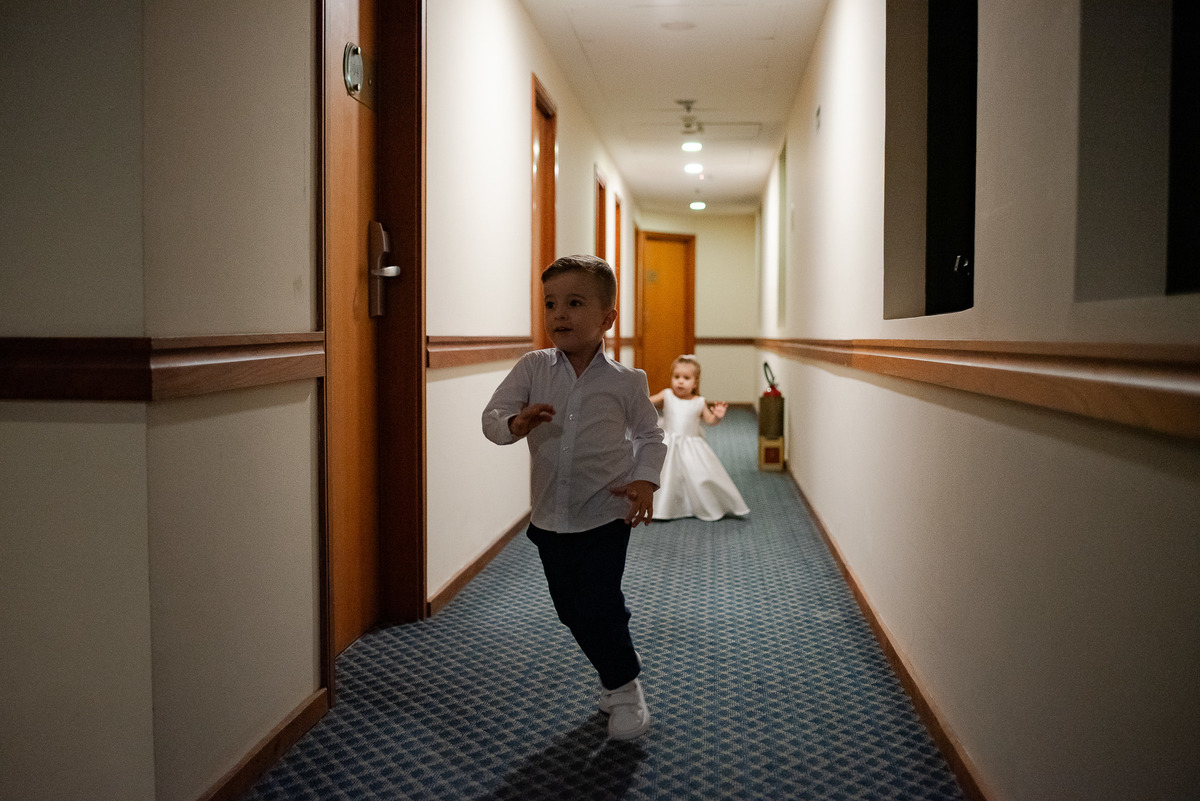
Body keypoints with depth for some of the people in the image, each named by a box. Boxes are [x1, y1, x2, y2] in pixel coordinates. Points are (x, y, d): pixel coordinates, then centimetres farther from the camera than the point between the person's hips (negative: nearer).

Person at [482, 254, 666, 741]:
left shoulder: (625, 382, -7)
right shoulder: (533, 368, -4)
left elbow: (650, 435, 5)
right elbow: (491, 417, -7)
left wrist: (645, 480, -11)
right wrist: (516, 423, -29)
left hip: (606, 516, -3)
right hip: (550, 517, 4)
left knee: (598, 608, -8)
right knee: (571, 610, 14)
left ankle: (625, 689, 17)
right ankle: (617, 667, 40)